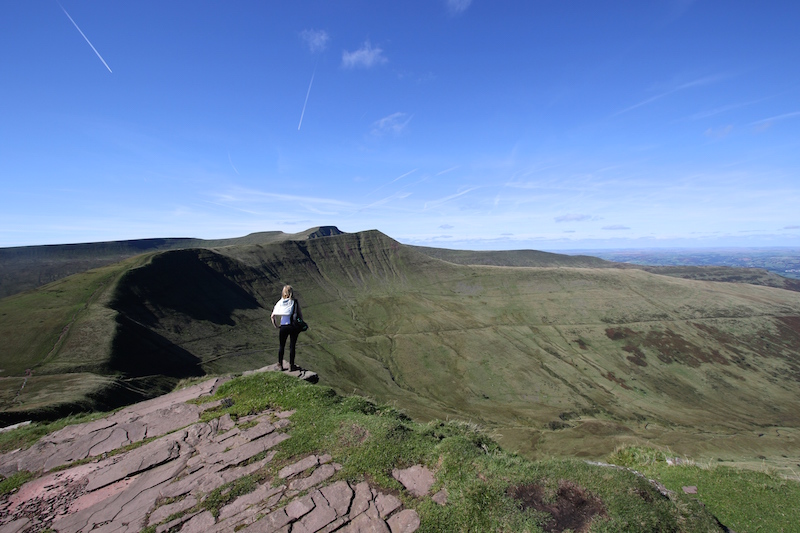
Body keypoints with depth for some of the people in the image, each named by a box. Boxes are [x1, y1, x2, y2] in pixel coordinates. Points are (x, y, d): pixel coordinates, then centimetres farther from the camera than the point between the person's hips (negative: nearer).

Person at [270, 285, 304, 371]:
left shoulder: (280, 302, 1)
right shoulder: (295, 302, -3)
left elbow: (272, 316, 1)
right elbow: (300, 315, -3)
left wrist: (276, 325, 14)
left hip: (283, 327, 1)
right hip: (294, 327, -1)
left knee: (282, 346, 16)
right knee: (292, 346, 9)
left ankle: (280, 365, 25)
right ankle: (291, 366, 16)